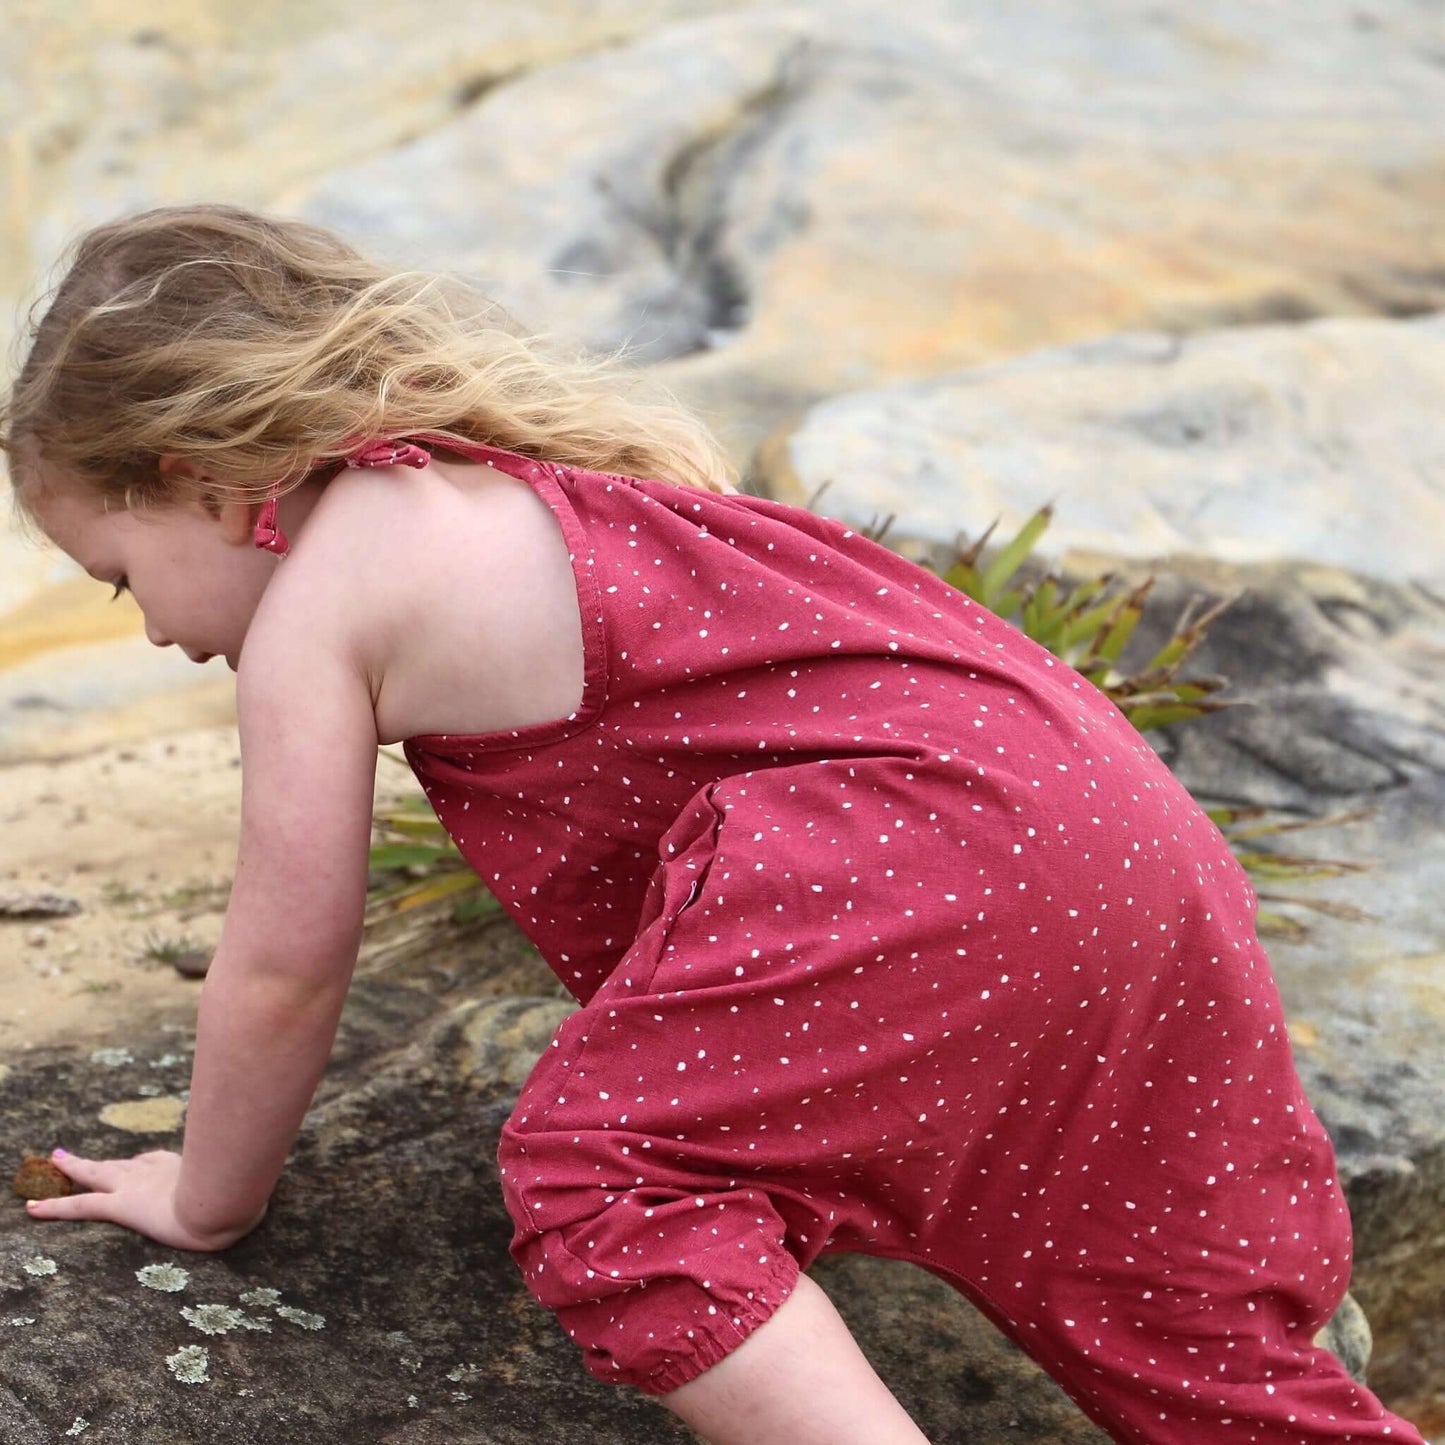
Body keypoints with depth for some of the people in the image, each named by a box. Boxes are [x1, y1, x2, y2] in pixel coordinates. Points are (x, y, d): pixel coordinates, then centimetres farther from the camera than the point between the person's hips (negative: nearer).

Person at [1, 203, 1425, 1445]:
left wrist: (207, 1195, 22)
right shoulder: (496, 488, 26)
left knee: (598, 1170, -9)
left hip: (923, 845, -10)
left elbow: (283, 967, 5)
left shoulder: (318, 605, -2)